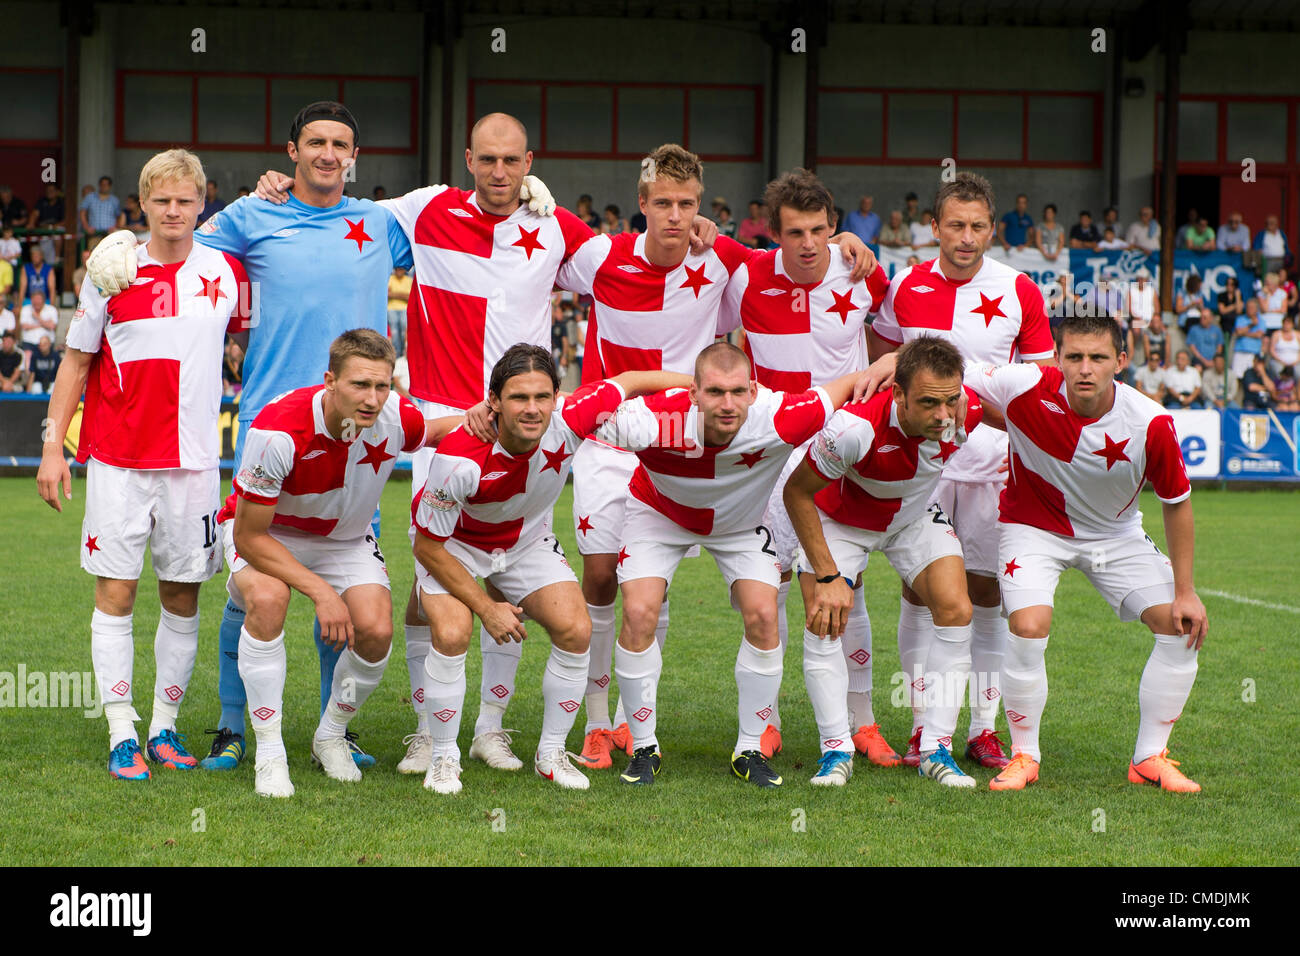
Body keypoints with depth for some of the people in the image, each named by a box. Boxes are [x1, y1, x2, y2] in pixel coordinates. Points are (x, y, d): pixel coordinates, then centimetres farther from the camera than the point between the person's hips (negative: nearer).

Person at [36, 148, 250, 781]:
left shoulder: (226, 272, 4)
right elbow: (76, 363, 6)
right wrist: (53, 447, 2)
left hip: (193, 461, 2)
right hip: (118, 460, -1)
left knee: (182, 597, 5)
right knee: (115, 592, -3)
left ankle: (165, 728, 17)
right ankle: (121, 735, 2)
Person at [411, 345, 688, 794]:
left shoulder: (568, 422, -30)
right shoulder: (459, 458, -38)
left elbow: (628, 382, -9)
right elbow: (427, 545, -25)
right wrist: (486, 607, -22)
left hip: (527, 539, 4)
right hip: (453, 544, -4)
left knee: (575, 630, -11)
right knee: (451, 634, -26)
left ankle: (551, 752, 8)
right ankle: (443, 758, -6)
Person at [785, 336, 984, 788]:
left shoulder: (968, 409, -30)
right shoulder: (856, 426, -42)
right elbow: (797, 491, -26)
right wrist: (827, 576, -25)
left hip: (916, 514, 3)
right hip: (840, 516, -3)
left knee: (956, 611, -13)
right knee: (823, 624, -18)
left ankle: (936, 750, -4)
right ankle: (836, 750, -4)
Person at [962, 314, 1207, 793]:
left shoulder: (1150, 422, -24)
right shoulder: (1028, 390, -28)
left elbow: (1177, 503, -9)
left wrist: (1185, 592, -8)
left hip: (1117, 534, 3)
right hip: (1035, 525, -2)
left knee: (1182, 628, -8)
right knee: (1029, 626, -26)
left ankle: (1150, 758, 8)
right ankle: (1023, 757, -5)